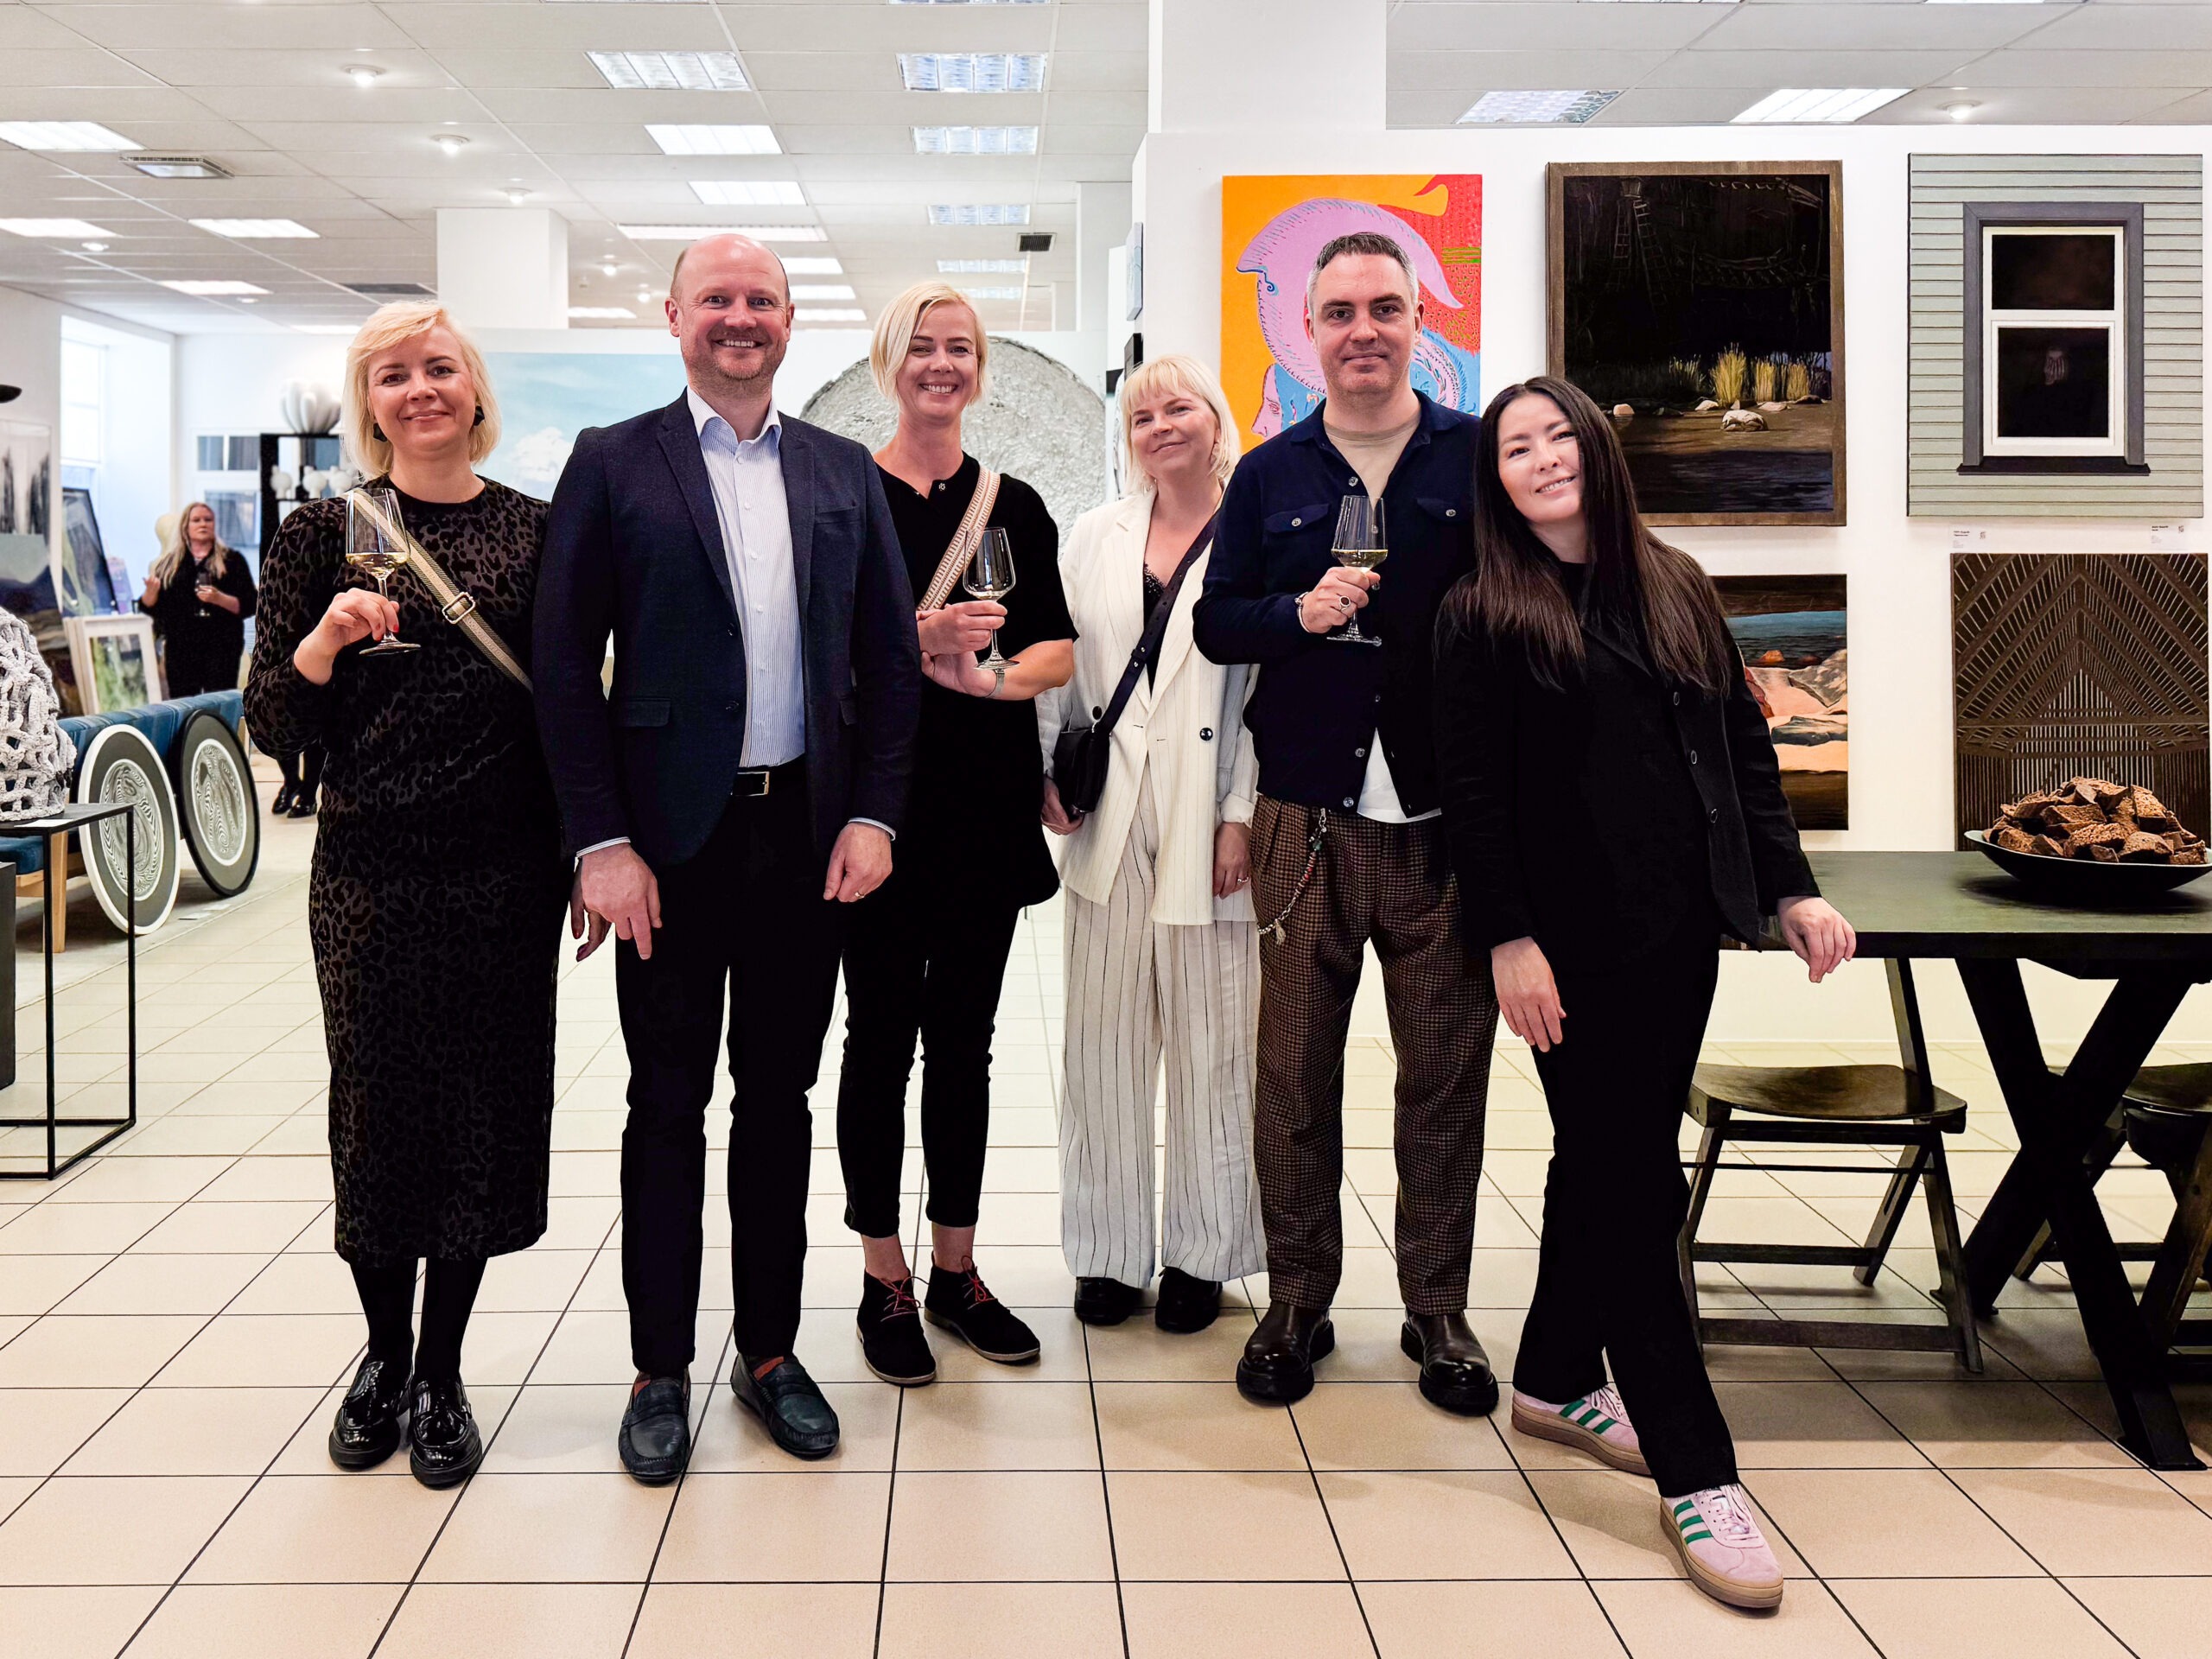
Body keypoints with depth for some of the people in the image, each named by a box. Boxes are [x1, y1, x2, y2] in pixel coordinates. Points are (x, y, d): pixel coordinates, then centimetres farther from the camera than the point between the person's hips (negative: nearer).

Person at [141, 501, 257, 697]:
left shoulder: (231, 560, 8)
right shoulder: (168, 564, 14)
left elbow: (248, 606, 1)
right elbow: (148, 608, 11)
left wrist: (220, 599, -16)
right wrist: (151, 590, -9)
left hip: (221, 646, -2)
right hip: (180, 649, 2)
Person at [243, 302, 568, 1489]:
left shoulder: (534, 530, 5)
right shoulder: (324, 533, 1)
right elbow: (273, 725, -1)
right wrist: (324, 640, -20)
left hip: (504, 868, 1)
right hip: (370, 869, -1)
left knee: (483, 1107, 5)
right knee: (375, 1106, 7)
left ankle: (442, 1375, 20)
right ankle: (383, 1352, 29)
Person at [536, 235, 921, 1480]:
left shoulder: (845, 472, 8)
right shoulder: (615, 464, -1)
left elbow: (891, 653, 8)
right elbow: (566, 664, -5)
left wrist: (873, 815, -2)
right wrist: (602, 843, -11)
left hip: (811, 835, 3)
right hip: (672, 839, -3)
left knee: (781, 1096, 12)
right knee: (668, 1104, 7)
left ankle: (771, 1350, 25)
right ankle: (661, 1368, 19)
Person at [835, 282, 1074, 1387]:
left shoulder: (1013, 505, 10)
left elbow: (1056, 651, 4)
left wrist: (985, 674, -16)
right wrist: (915, 641, -24)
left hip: (988, 801, 4)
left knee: (964, 1041, 11)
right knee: (882, 1039, 3)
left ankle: (955, 1273, 22)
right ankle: (884, 1283, 14)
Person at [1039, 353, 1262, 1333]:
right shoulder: (1093, 537, 13)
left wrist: (1244, 813, -10)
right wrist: (1049, 775, 3)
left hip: (1210, 825, -3)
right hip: (1109, 827, 4)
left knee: (1211, 1041, 4)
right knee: (1106, 1041, 7)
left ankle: (1202, 1254, 16)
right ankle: (1110, 1249, 18)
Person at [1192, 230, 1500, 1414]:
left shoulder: (1482, 457, 4)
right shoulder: (1268, 475, 10)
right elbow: (1214, 622, 10)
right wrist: (1299, 612, -10)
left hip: (1447, 823, -1)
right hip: (1307, 820, 1)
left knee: (1446, 1076, 6)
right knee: (1294, 1075, 6)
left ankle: (1440, 1315, 20)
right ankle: (1296, 1305, 20)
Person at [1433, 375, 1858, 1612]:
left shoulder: (1677, 589, 12)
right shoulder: (1486, 616, -3)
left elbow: (1746, 750, 13)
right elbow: (1473, 791, -7)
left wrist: (1792, 886, 5)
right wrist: (1508, 938, -14)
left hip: (1680, 930, 6)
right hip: (1575, 940, -5)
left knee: (1608, 1163, 14)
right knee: (1633, 1183, -4)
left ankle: (1557, 1379, 32)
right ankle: (1696, 1472, 0)